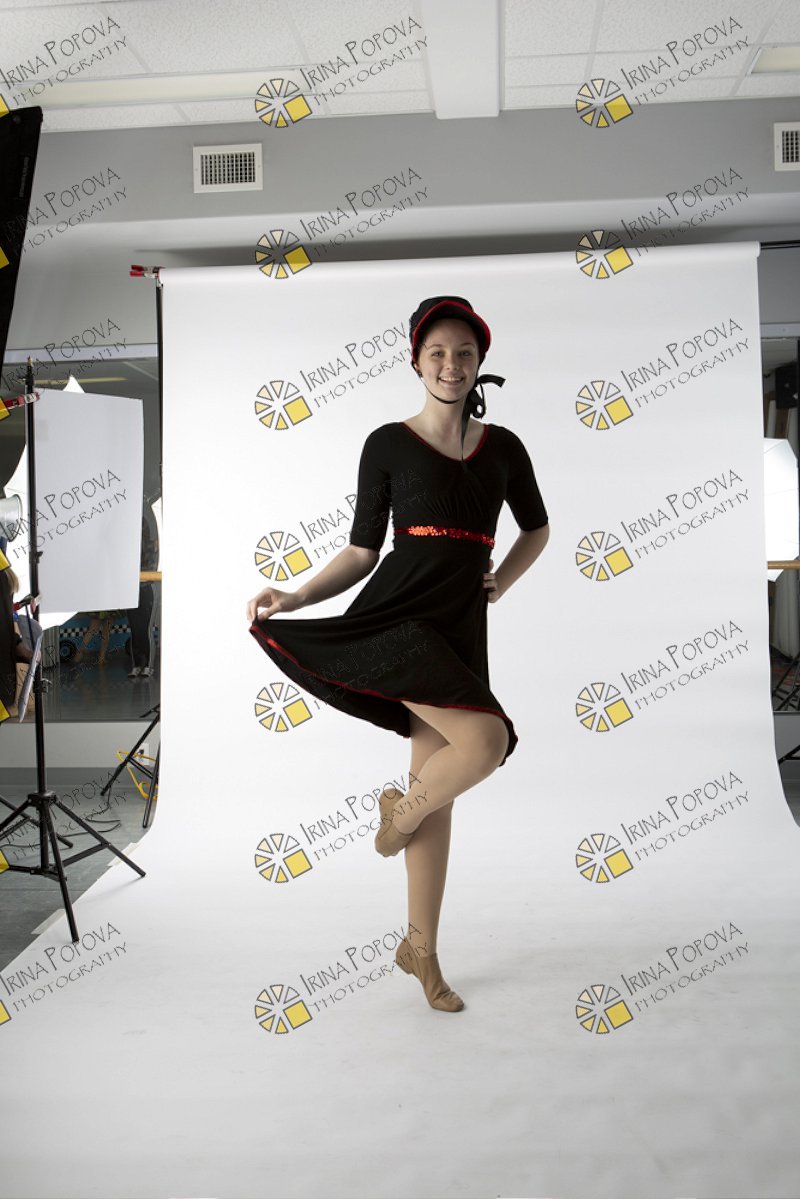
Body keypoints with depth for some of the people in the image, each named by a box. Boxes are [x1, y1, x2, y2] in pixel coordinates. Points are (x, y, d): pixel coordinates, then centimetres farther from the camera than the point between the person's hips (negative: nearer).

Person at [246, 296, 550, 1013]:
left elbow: (537, 528, 26)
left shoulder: (503, 448, 11)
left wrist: (503, 582, 11)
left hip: (459, 626, 4)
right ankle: (402, 809, 9)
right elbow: (362, 551, 3)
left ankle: (421, 951, 22)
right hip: (394, 614, -4)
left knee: (438, 788, 6)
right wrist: (295, 598, -10)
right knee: (486, 739, -25)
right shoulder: (388, 445, 2)